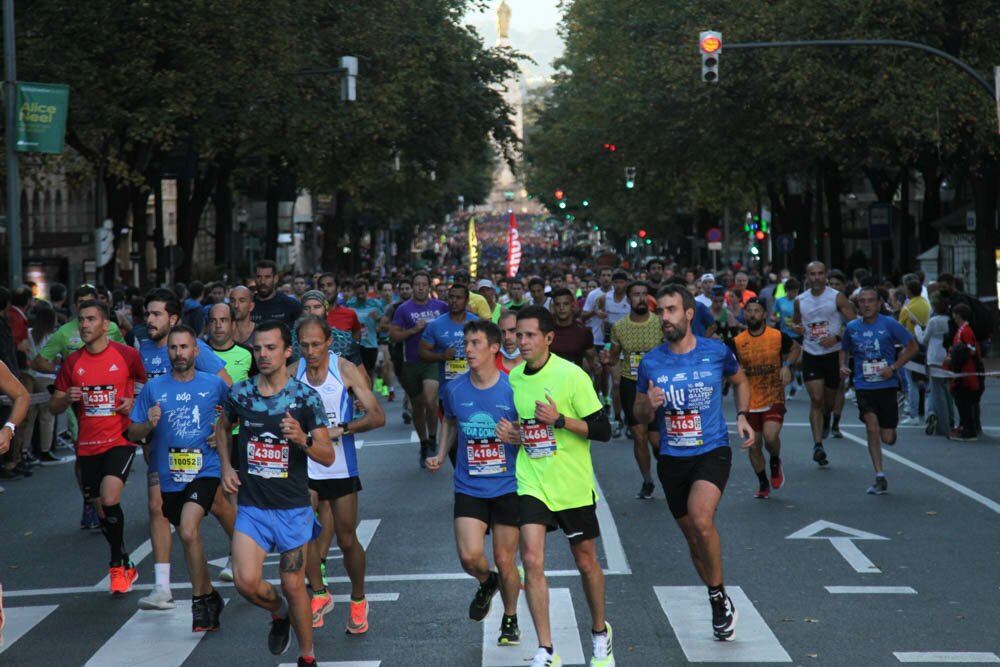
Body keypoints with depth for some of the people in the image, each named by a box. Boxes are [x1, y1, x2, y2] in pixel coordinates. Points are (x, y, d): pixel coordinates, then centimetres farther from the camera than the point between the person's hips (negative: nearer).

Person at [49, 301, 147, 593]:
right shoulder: (72, 362, 5)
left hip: (120, 440, -4)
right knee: (102, 510, 9)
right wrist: (67, 399, -12)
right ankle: (124, 566, 28)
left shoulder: (127, 355, -4)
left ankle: (118, 564, -5)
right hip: (88, 445, 4)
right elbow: (53, 407, 11)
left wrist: (135, 403, -9)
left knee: (110, 499, -22)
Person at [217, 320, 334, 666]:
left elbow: (328, 457, -7)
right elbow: (223, 427, 21)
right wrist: (226, 466, 8)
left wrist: (302, 439, -26)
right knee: (246, 582, -12)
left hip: (293, 508, -2)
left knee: (293, 586, 5)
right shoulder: (240, 393, -1)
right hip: (251, 505, 2)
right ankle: (278, 611, 23)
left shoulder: (306, 398, -8)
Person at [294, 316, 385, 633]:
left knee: (347, 539, 6)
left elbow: (377, 416, -11)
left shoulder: (346, 370, -8)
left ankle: (358, 600, 26)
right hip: (304, 466, 2)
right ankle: (319, 594, 5)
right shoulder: (293, 372, -2)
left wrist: (341, 429, -22)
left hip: (341, 467, -2)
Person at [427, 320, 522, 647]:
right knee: (470, 557, -13)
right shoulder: (454, 389, -1)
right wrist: (440, 455, 7)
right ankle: (486, 583, 23)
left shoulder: (513, 388, -10)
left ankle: (510, 619, 30)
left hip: (508, 487, -2)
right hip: (469, 488, 2)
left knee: (505, 561, 5)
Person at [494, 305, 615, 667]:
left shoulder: (572, 376, -13)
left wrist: (560, 420, -24)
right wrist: (509, 432, 0)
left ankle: (600, 633, 36)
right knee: (532, 560, -11)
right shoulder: (514, 377, 4)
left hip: (573, 486, -3)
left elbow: (602, 430, -13)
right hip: (531, 483, 3)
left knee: (586, 562, 10)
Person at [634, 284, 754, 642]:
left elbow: (740, 381, 18)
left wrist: (742, 416, 2)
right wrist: (650, 405, -15)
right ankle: (719, 601, 30)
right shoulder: (650, 363, -1)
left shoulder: (717, 352, -4)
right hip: (672, 458, 3)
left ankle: (719, 596, -8)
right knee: (692, 535, 11)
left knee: (700, 519, -26)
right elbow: (640, 417, 8)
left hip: (712, 452, -3)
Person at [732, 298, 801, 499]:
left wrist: (787, 366, -3)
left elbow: (796, 348, 14)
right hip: (750, 402, 2)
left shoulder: (778, 336, -5)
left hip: (774, 399, -2)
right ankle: (763, 484, 26)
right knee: (754, 445, 6)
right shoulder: (737, 341, -2)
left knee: (770, 437, -23)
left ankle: (775, 464, 11)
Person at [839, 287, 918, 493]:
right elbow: (845, 350, 22)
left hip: (887, 385, -1)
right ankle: (880, 478, -9)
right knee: (872, 427, -17)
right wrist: (843, 366, 1)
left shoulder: (889, 325, -5)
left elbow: (912, 347, -1)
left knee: (888, 438, 1)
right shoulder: (852, 328, 5)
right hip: (863, 386, 1)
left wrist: (894, 368, -11)